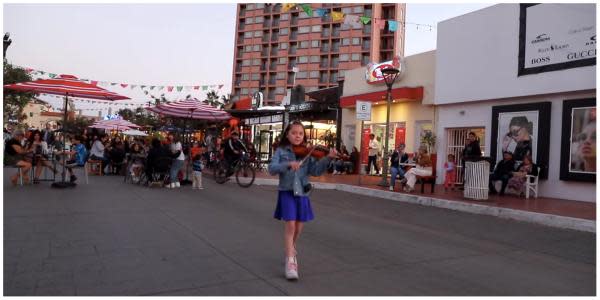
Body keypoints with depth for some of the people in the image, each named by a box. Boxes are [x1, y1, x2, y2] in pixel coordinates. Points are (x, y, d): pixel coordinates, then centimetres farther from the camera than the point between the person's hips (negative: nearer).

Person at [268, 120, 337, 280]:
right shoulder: (281, 151, -1)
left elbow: (316, 171, -7)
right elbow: (272, 169, -13)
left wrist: (328, 158, -21)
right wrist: (288, 164, -29)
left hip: (302, 193, 3)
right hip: (287, 192, -3)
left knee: (298, 227, 12)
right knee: (290, 225, -12)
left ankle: (291, 251, 39)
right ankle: (290, 261, -4)